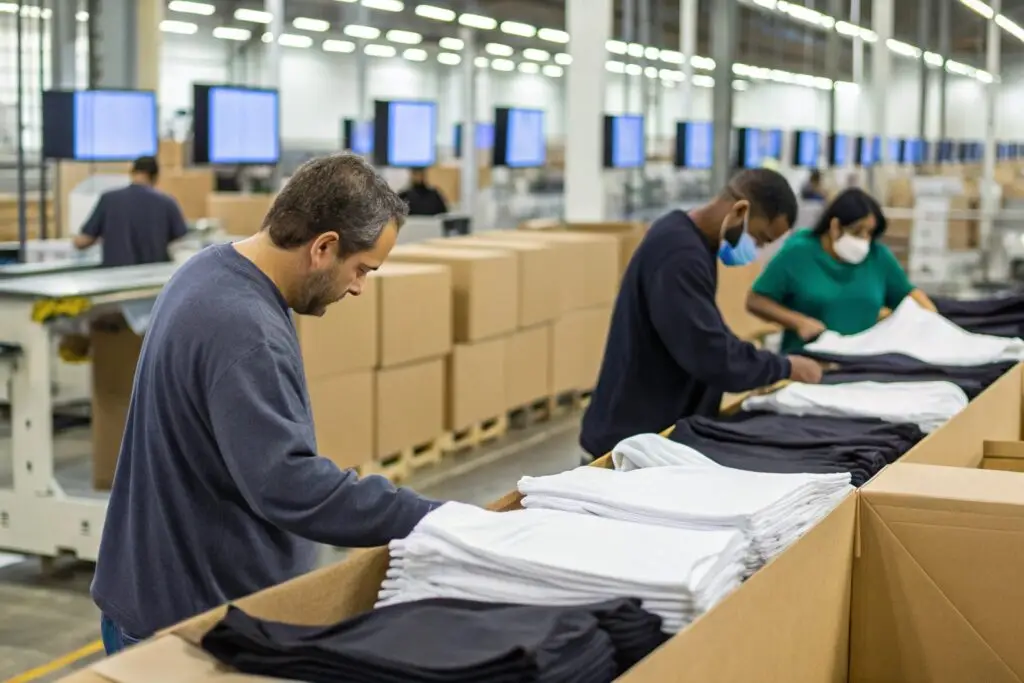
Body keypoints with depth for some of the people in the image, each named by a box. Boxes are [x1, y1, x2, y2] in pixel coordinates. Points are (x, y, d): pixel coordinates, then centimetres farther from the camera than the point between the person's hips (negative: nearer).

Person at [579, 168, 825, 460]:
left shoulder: (687, 239, 9)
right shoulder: (679, 253, -24)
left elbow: (705, 335, 18)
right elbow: (709, 355, -29)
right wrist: (785, 368, -16)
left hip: (659, 428, 10)